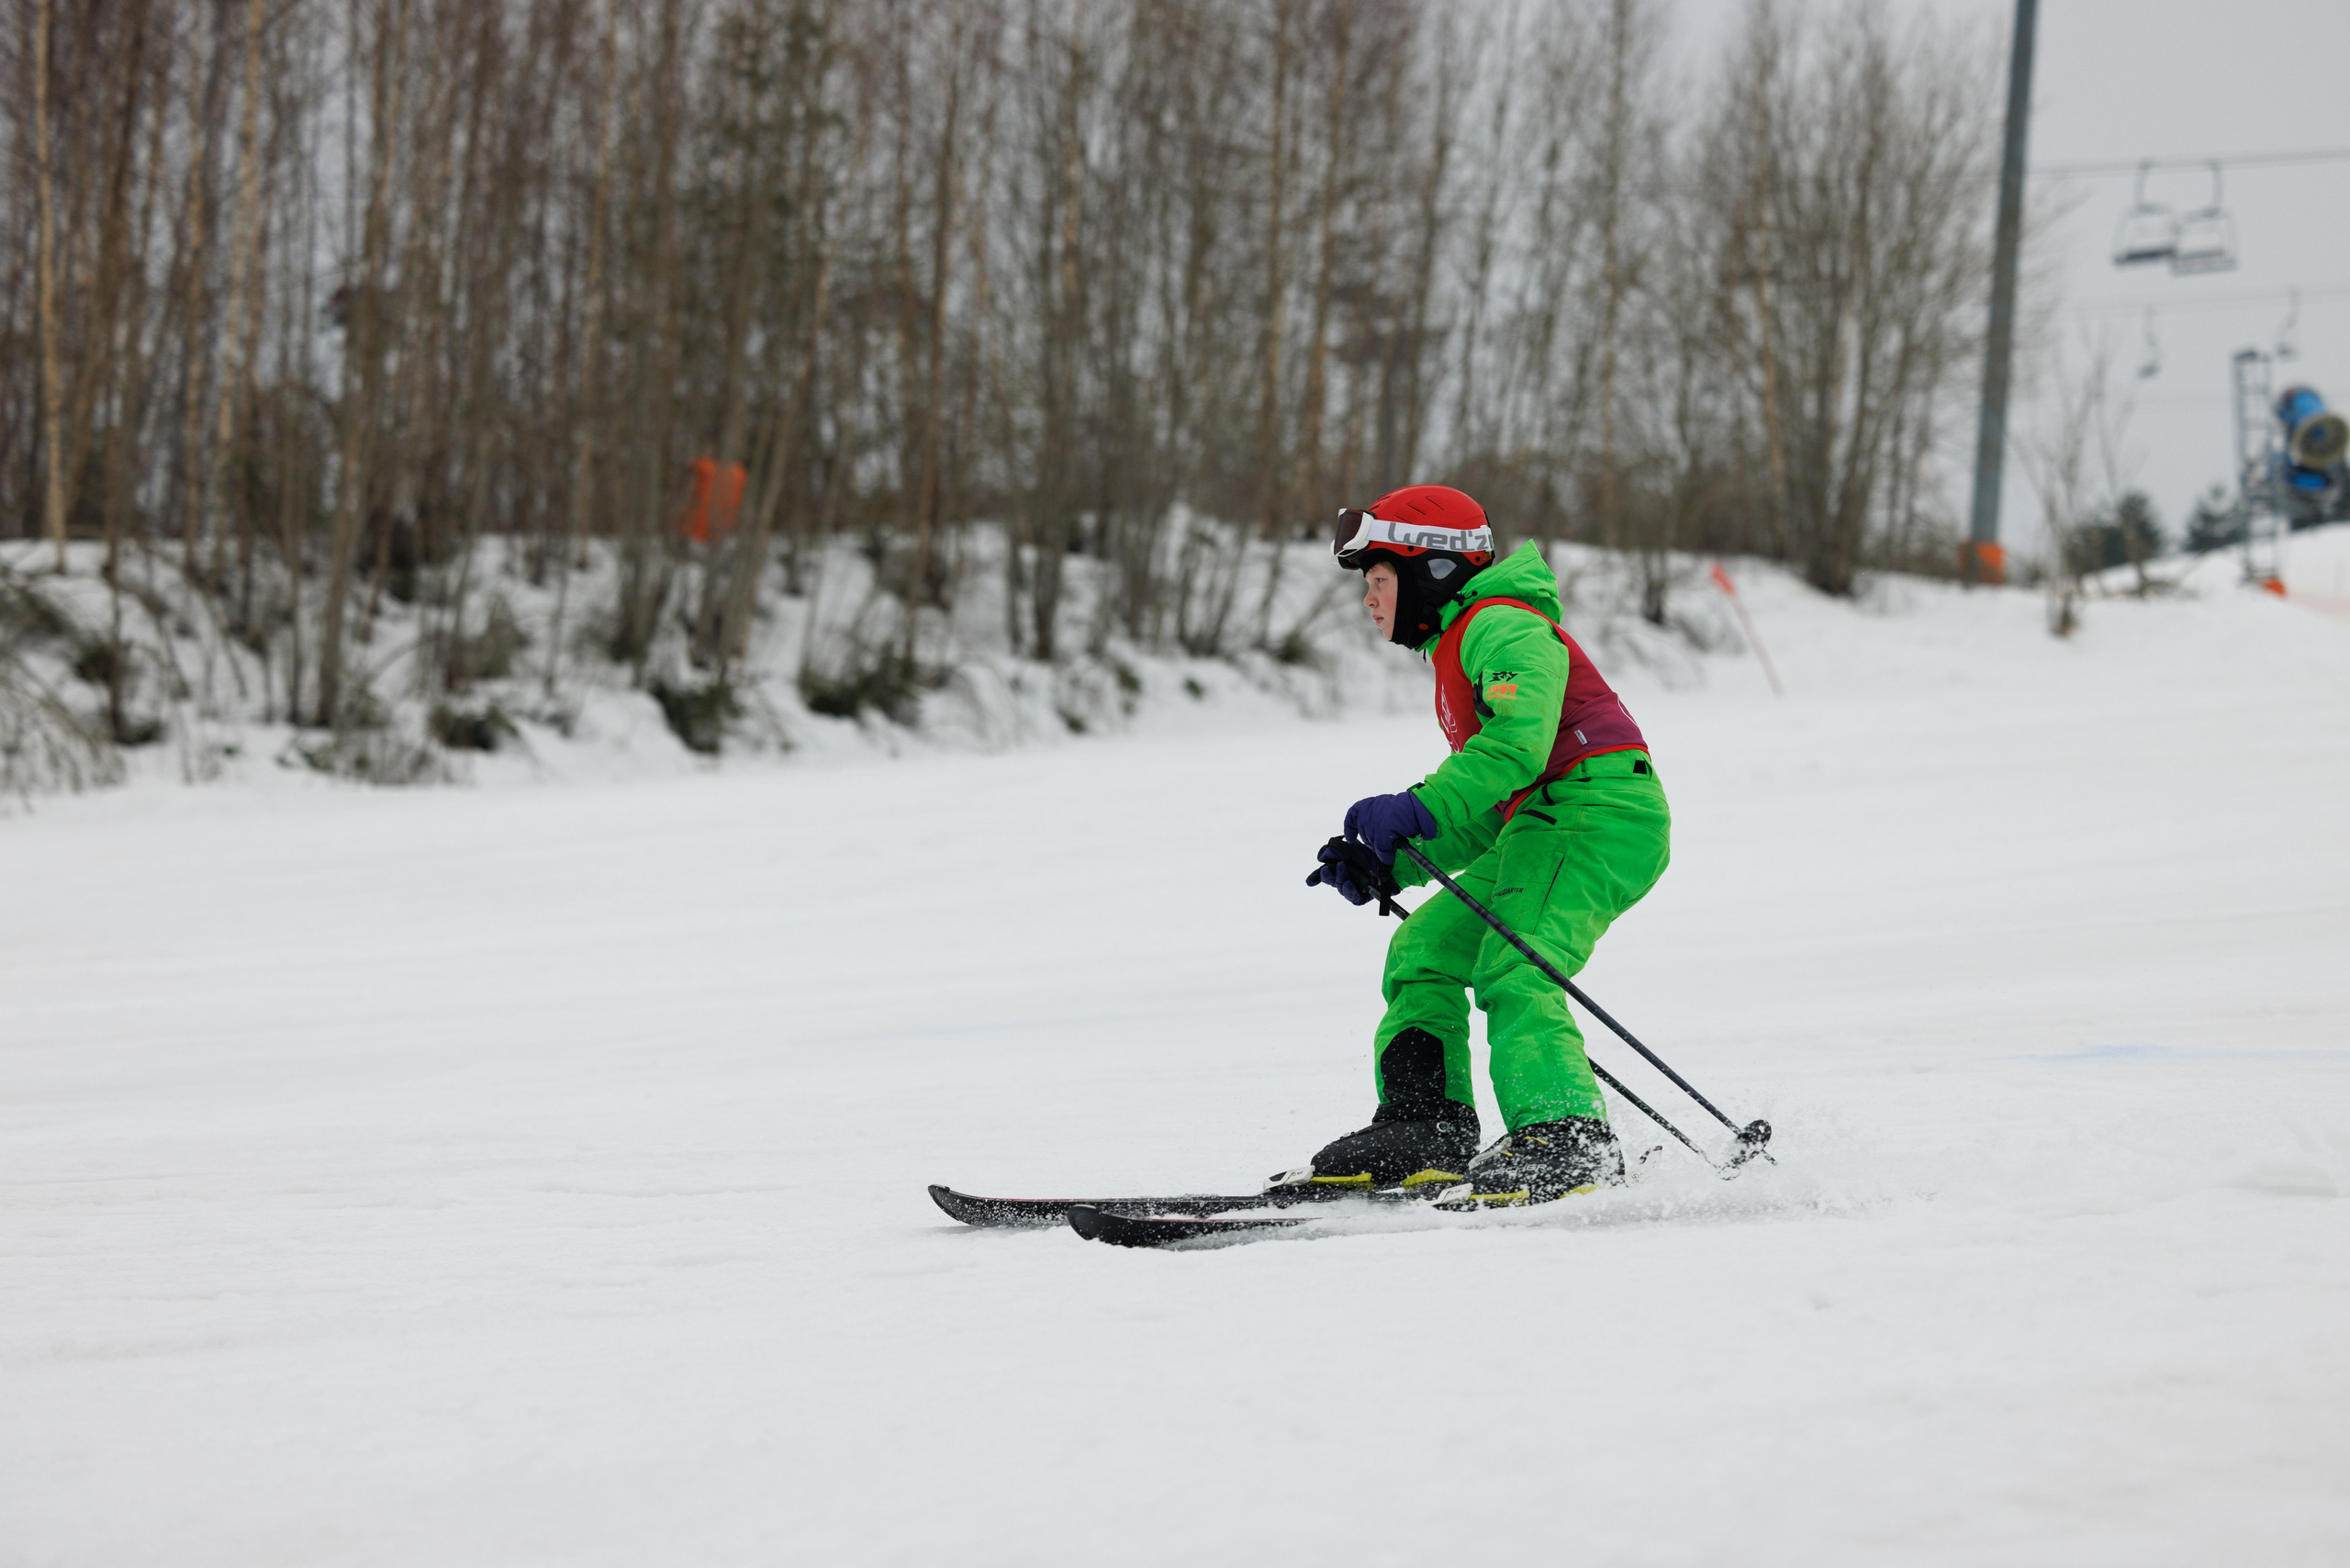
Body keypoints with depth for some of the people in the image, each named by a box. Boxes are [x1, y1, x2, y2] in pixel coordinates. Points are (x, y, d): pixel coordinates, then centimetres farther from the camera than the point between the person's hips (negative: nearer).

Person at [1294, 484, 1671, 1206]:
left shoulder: (1501, 627, -6)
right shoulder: (1459, 650, 27)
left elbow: (1517, 744, -25)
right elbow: (1482, 818, 28)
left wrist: (1418, 809, -29)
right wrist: (1384, 861, 16)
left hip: (1601, 808, -11)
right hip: (1540, 828, 11)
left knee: (1512, 970, -25)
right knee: (1425, 948, 6)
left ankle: (1569, 1146, -36)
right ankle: (1426, 1131, 0)